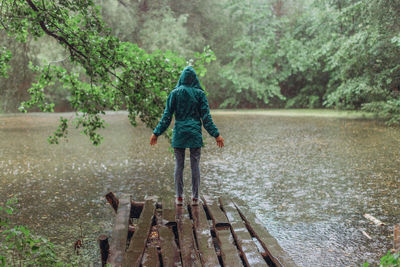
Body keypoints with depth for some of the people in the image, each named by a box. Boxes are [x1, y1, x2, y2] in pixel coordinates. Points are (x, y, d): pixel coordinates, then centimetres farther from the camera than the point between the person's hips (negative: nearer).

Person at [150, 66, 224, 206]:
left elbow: (167, 116, -2)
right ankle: (195, 197, 9)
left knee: (179, 165, 8)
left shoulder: (174, 93, 0)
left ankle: (179, 197, 10)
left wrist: (156, 133, 4)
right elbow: (206, 117, -5)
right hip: (195, 133, -1)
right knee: (195, 165, 5)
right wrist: (216, 135, -1)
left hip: (179, 133, 1)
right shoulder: (199, 94, -2)